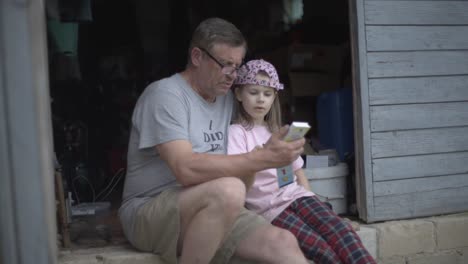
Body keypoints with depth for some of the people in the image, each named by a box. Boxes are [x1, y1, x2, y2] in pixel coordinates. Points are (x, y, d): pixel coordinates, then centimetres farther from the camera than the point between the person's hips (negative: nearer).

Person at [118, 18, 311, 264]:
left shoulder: (227, 97, 12)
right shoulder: (164, 94, -12)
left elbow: (230, 168, 13)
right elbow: (186, 169, -27)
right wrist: (264, 158, -27)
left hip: (214, 211, 6)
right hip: (149, 212, -5)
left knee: (284, 244, -19)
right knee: (228, 190, -35)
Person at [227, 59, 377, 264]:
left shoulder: (277, 130, 20)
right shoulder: (236, 132, 0)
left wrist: (312, 203, 10)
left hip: (296, 195, 5)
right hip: (268, 208, -5)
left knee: (341, 231, -24)